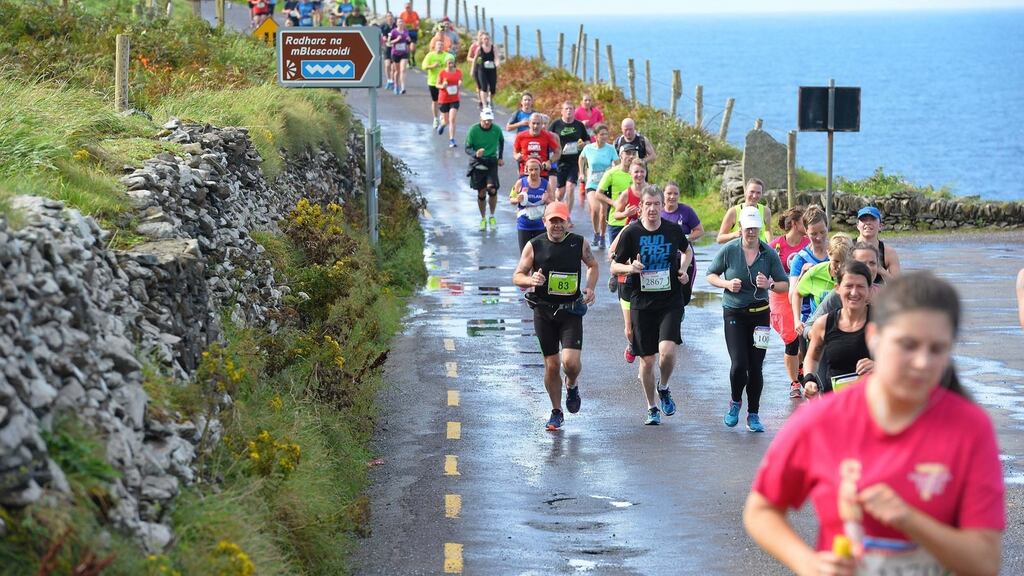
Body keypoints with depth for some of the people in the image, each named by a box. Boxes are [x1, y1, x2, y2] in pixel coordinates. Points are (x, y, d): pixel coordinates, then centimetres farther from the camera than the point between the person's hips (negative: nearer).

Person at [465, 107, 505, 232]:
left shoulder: (497, 130, -4)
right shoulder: (473, 130, -10)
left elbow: (501, 141, 18)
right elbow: (467, 148, -7)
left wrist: (501, 157, 18)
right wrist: (475, 154, -28)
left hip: (492, 163, 0)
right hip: (478, 164, 0)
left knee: (492, 189, -15)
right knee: (481, 193, 4)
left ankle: (492, 216, 7)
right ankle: (483, 219, 23)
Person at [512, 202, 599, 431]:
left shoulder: (579, 243, -1)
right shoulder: (534, 246, -4)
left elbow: (593, 265, 18)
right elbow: (517, 276, -1)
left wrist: (590, 288, 2)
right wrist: (531, 280, -23)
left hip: (571, 311, 0)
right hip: (543, 311, 0)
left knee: (571, 361, -16)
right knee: (551, 365, 5)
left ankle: (572, 386, 20)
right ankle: (556, 413, 22)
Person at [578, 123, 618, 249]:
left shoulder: (610, 149, -7)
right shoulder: (588, 148, -4)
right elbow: (581, 158, 18)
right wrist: (582, 173, 17)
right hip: (592, 184, 0)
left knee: (603, 212, 2)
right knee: (595, 209, -19)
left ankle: (602, 238, 21)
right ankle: (596, 233, 6)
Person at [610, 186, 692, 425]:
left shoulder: (674, 230, 1)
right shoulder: (630, 233, -4)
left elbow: (687, 251, 23)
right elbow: (614, 267, 3)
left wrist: (683, 269, 5)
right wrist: (630, 268, -18)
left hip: (671, 302, 0)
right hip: (641, 304, 0)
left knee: (667, 351, -19)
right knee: (647, 360, 4)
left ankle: (663, 388, 12)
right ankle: (652, 408, 22)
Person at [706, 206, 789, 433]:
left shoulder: (770, 254, -2)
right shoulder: (728, 250, -4)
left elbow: (785, 285, 3)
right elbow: (711, 275, 7)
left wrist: (770, 285, -18)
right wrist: (727, 284, -12)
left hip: (760, 314, 2)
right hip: (734, 313, -1)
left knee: (756, 366, 2)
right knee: (739, 363, -14)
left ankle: (753, 414, 17)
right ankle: (735, 401, 15)